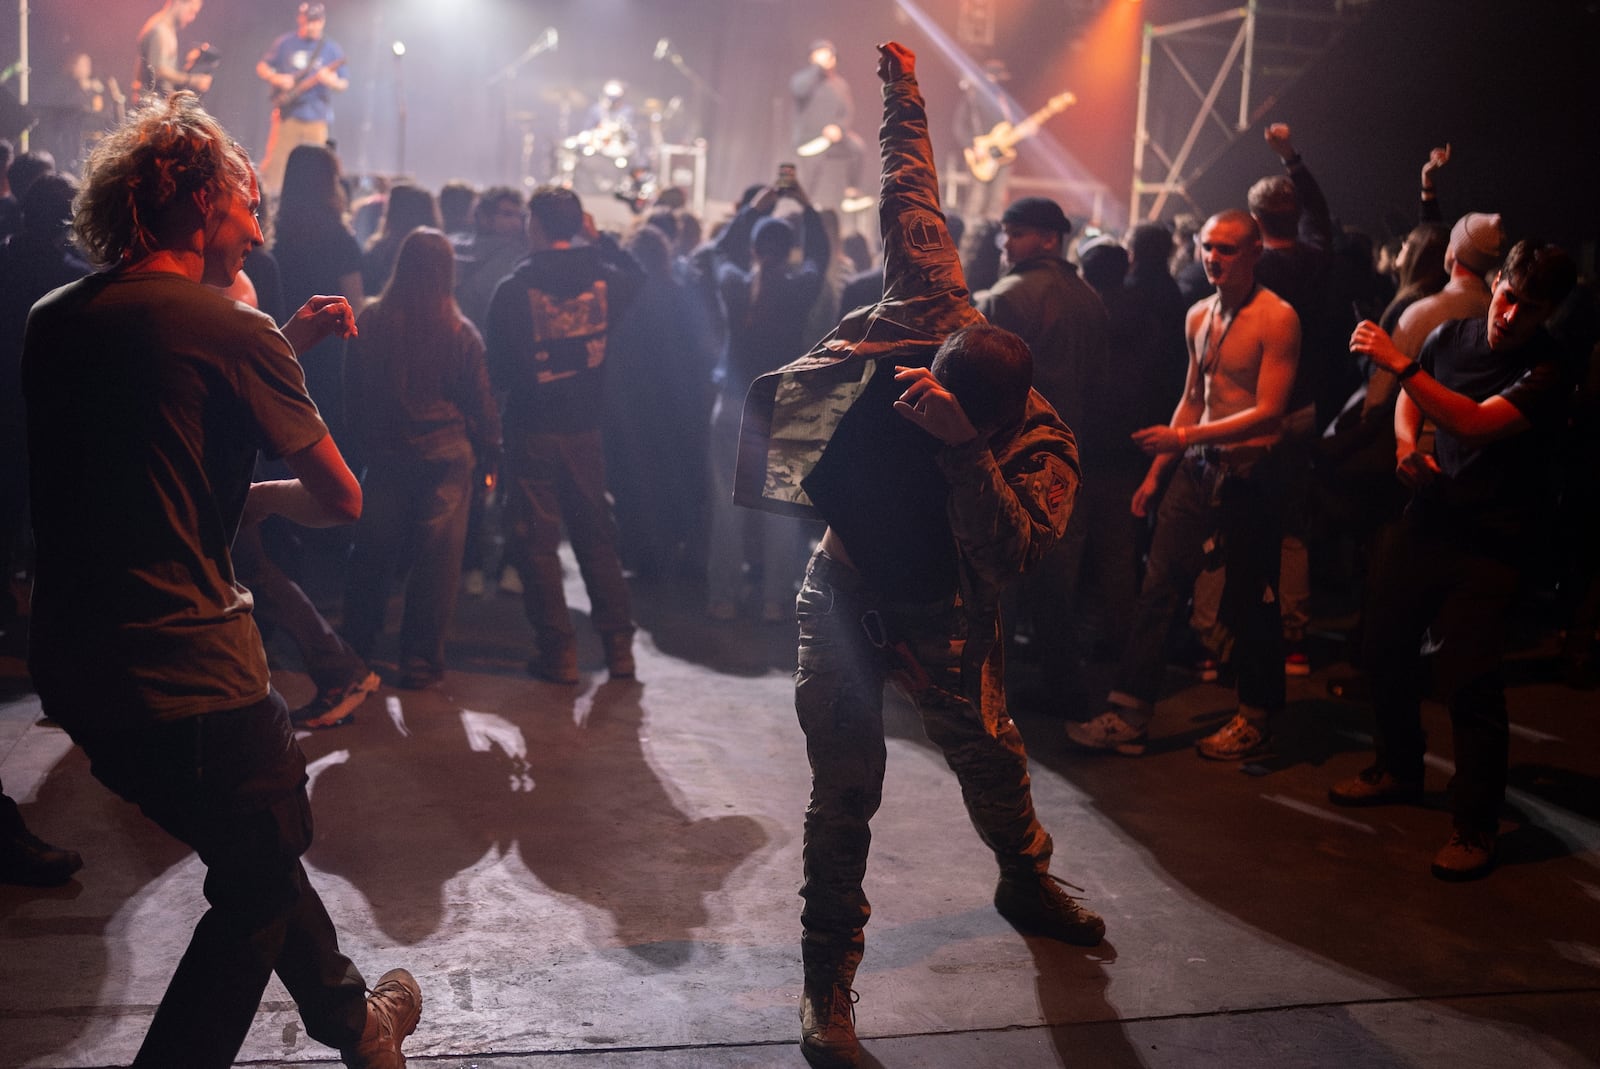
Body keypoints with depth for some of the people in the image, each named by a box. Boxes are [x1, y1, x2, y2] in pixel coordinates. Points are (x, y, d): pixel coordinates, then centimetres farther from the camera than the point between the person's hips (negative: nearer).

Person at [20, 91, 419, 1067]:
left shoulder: (53, 320, 8)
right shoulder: (233, 330, -13)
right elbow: (341, 499, -9)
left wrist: (284, 346, 17)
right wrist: (263, 495, 10)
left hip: (74, 663, 8)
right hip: (186, 670, -8)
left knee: (259, 844, 25)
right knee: (260, 885, 12)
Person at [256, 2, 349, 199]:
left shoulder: (331, 49, 7)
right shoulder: (284, 43, 8)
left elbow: (344, 84, 6)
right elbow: (262, 68, 14)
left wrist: (329, 79, -16)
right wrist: (276, 78, -6)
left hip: (316, 118, 0)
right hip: (286, 114, 0)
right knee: (275, 161, -5)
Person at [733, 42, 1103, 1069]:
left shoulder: (1043, 444, -23)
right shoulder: (935, 319, -18)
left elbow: (1008, 549, -38)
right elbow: (912, 204, -6)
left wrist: (961, 443, -49)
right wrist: (907, 100, 4)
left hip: (944, 609, 0)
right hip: (847, 587, 0)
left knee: (992, 757, 16)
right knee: (846, 788, -3)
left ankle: (1027, 884, 48)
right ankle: (829, 980, 8)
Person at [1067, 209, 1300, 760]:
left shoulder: (1277, 318, -11)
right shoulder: (1198, 317, 11)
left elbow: (1269, 411, -17)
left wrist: (1182, 436, -21)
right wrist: (1156, 470, 16)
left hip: (1249, 474, -6)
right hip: (1197, 468, 6)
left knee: (1250, 602, 5)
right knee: (1156, 589, 1)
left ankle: (1254, 718, 24)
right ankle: (1128, 718, 5)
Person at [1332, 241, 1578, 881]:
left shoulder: (1548, 371, -14)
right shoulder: (1453, 336, 5)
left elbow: (1474, 423, -27)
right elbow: (1409, 401, 21)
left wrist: (1398, 362, -28)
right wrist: (1407, 446, -1)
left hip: (1488, 544, -6)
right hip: (1426, 518, 6)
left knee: (1467, 678, -11)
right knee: (1386, 647, 13)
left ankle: (1475, 827, 2)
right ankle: (1399, 769, 36)